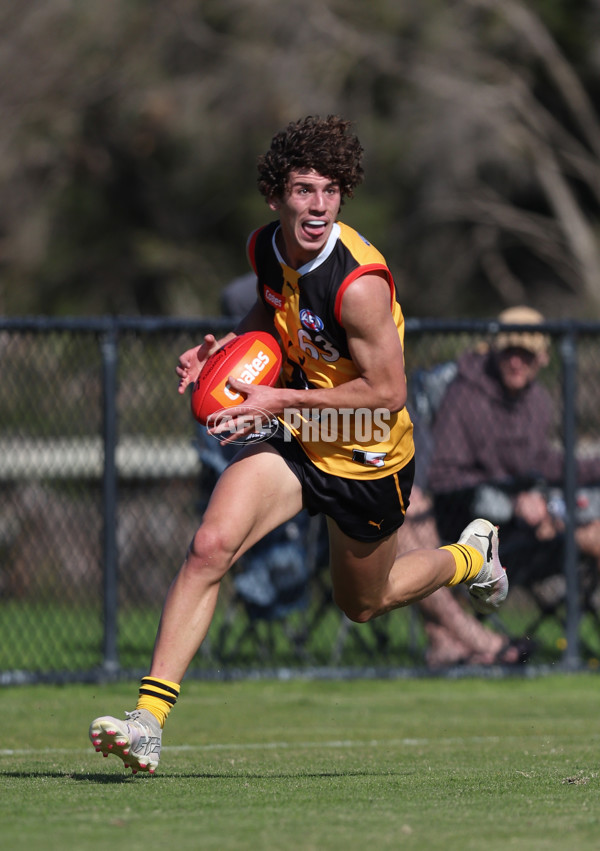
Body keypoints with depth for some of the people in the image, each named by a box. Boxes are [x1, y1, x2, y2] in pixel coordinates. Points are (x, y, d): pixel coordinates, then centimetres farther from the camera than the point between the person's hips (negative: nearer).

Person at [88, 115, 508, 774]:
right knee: (210, 546, -20)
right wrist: (229, 347, -3)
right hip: (296, 442, 5)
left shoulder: (360, 283, -30)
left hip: (367, 460, -5)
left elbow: (387, 390, -24)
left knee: (363, 603, 18)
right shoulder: (265, 248, -8)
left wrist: (280, 398, -27)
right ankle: (148, 720, -21)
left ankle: (469, 558, 50)